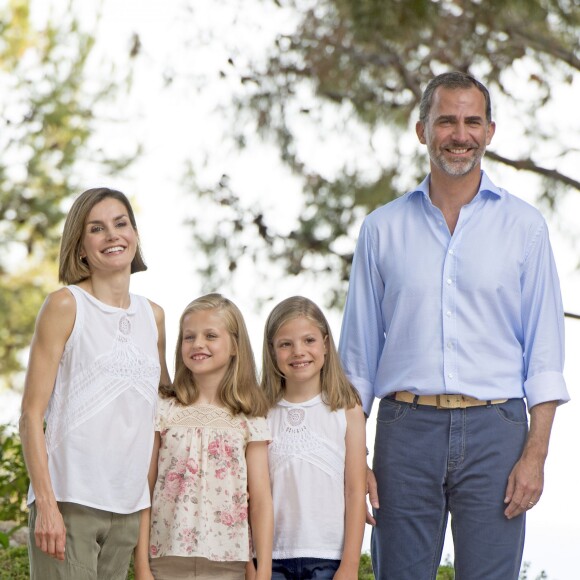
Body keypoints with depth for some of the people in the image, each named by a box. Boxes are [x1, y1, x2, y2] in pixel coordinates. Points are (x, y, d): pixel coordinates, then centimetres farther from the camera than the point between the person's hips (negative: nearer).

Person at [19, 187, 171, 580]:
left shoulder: (153, 316, 13)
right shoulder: (66, 305, -2)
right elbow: (32, 415, -6)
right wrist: (46, 504, -14)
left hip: (129, 506, 5)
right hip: (68, 502, -5)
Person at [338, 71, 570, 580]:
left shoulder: (523, 226, 8)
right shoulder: (383, 228, 11)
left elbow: (545, 355, 5)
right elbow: (357, 355, 12)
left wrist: (535, 455, -5)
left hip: (493, 429, -1)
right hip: (405, 428, 1)